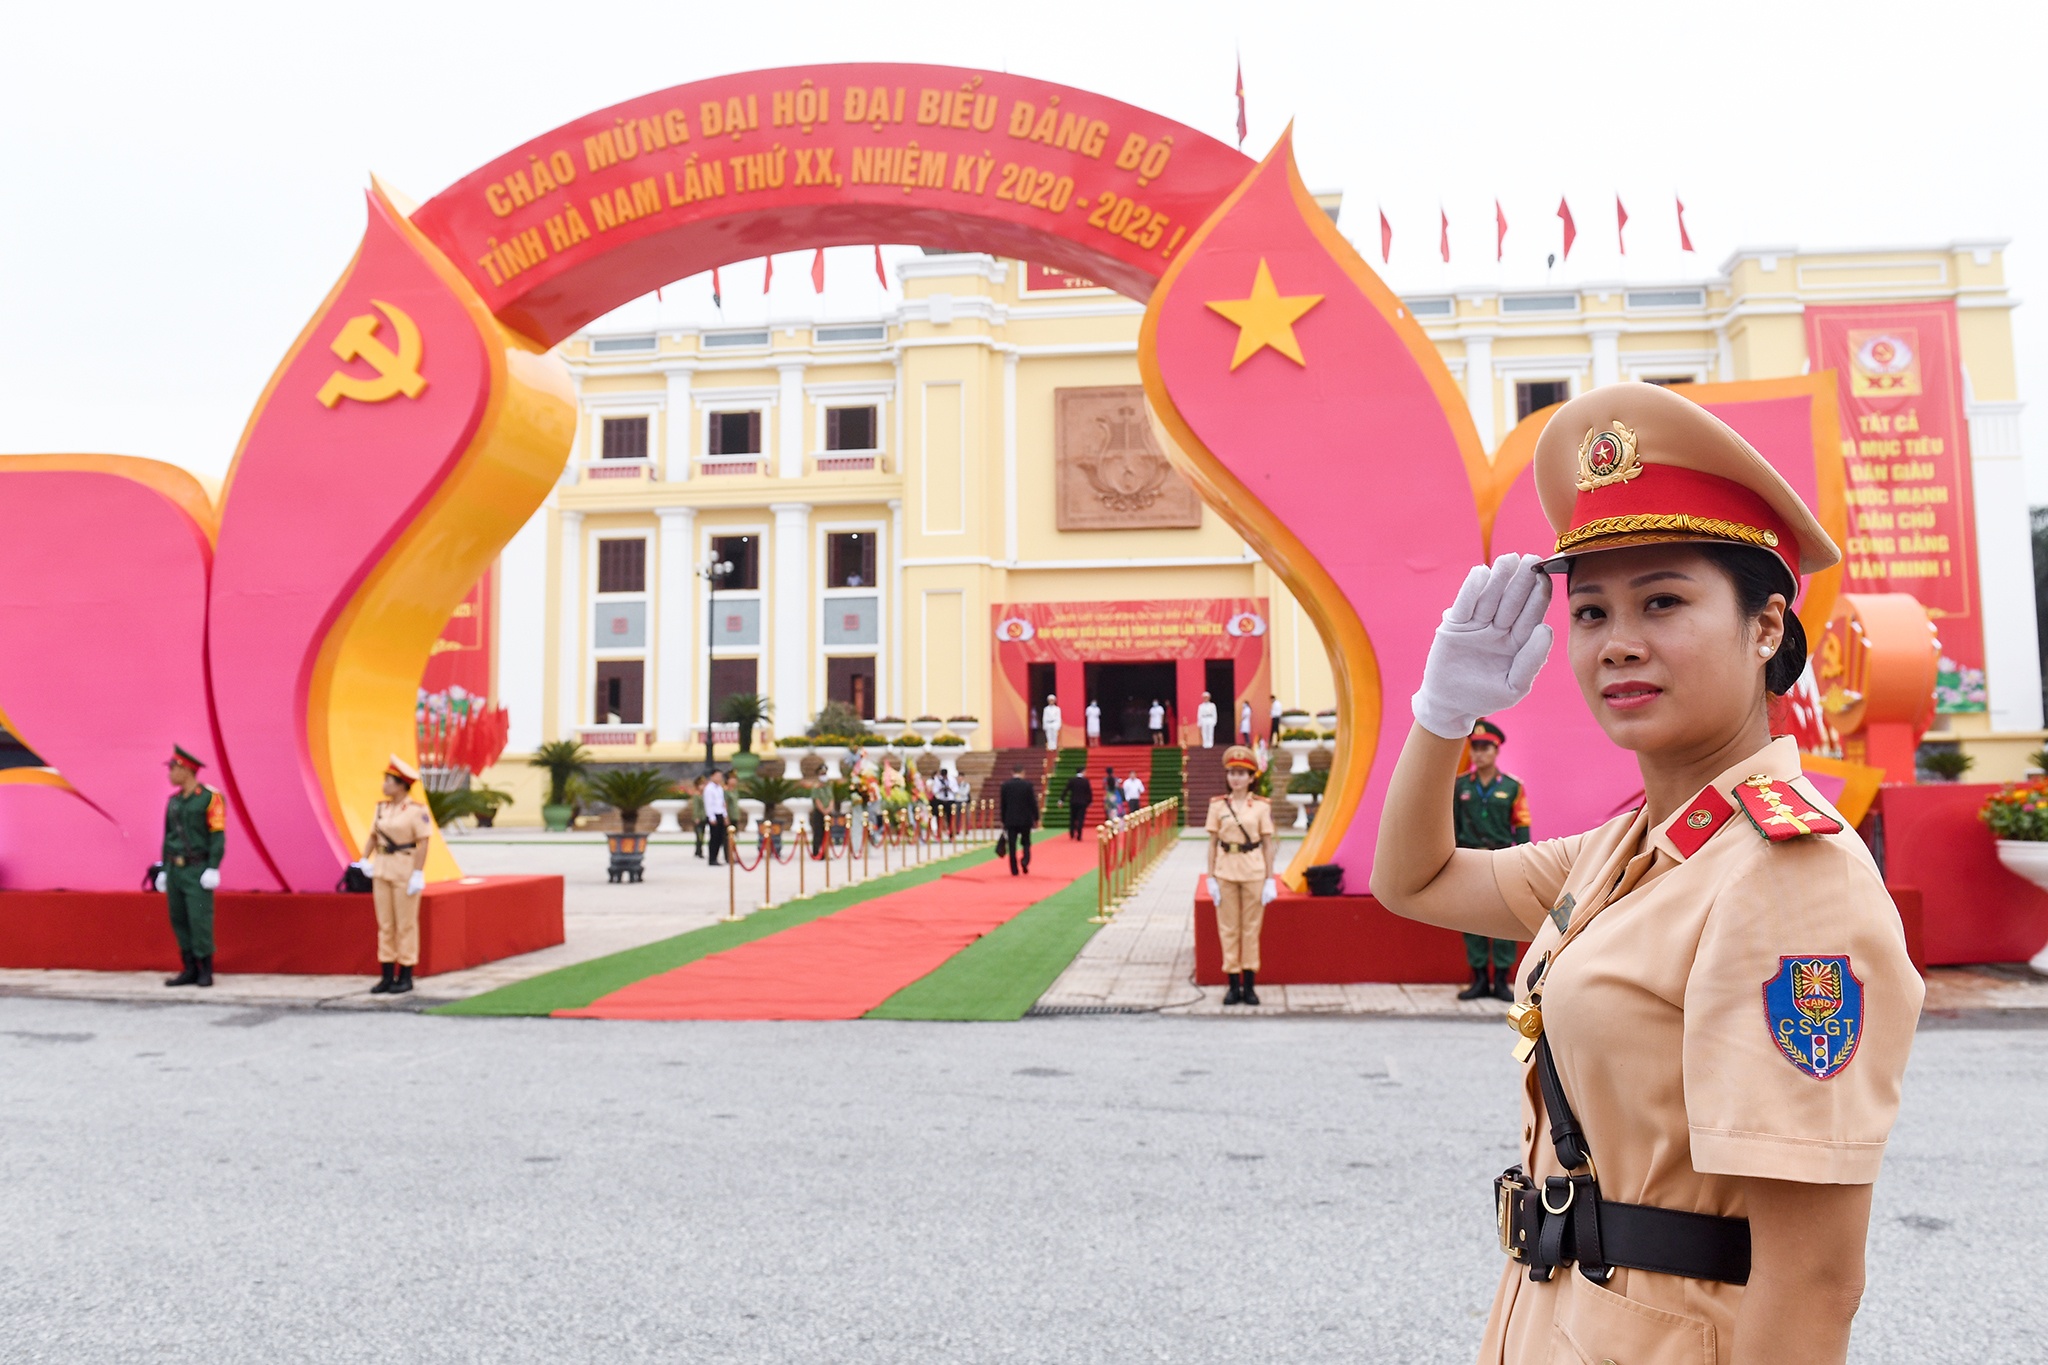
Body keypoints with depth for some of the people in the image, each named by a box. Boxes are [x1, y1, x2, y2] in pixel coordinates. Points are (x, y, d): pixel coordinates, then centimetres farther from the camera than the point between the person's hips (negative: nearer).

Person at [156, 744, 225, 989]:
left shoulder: (211, 798, -10)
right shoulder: (173, 801, 11)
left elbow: (218, 836, -13)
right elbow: (169, 837, 16)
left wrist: (213, 869, -19)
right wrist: (163, 870, 14)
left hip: (198, 870, -7)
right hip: (175, 868, 7)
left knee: (199, 919, -9)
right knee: (179, 920, 6)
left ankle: (206, 971, 0)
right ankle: (190, 970, 13)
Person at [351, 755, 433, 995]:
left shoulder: (417, 810, -11)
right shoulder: (381, 808, 9)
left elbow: (423, 843, -15)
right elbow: (373, 836, 13)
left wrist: (418, 874, -19)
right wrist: (364, 860, 0)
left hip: (406, 870, -7)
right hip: (382, 868, 7)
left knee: (406, 924, 0)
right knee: (385, 923, 9)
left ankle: (405, 977, 8)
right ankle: (387, 976, 15)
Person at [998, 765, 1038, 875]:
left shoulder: (1005, 785, -2)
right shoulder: (1027, 785, -8)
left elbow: (1003, 804, 3)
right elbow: (1033, 803, -5)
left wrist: (1003, 820, 11)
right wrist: (1036, 818, 6)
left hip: (1010, 820, 1)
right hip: (1025, 819, -1)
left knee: (1012, 845, 4)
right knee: (1026, 842, 14)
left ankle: (1014, 870, 3)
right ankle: (1025, 859, -11)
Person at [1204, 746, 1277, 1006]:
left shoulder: (1262, 806, 0)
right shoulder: (1217, 805, 2)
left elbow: (1268, 844, 2)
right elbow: (1212, 843, 3)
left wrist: (1270, 880, -2)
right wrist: (1211, 878, -2)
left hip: (1254, 873, -1)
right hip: (1225, 873, 1)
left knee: (1251, 928, 4)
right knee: (1228, 928, 4)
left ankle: (1249, 985, 13)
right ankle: (1234, 985, 12)